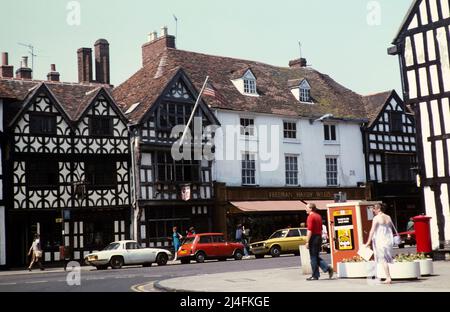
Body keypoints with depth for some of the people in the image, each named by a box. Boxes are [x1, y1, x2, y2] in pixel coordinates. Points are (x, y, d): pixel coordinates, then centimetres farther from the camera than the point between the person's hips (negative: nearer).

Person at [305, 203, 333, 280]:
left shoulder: (310, 217, -13)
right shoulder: (318, 216, 15)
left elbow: (309, 230, -19)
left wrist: (307, 242, -17)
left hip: (313, 238, -8)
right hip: (319, 237, 8)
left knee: (313, 257, -1)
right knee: (316, 257, 15)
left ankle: (315, 275, 4)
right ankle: (328, 268, 1)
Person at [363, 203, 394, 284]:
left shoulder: (376, 218, -10)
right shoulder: (388, 217, 8)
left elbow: (372, 231, -13)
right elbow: (391, 229, 15)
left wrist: (368, 242, -12)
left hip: (380, 240, -6)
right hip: (389, 240, 6)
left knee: (383, 260, -1)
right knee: (387, 259, 12)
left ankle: (388, 278, -4)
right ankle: (388, 277, 11)